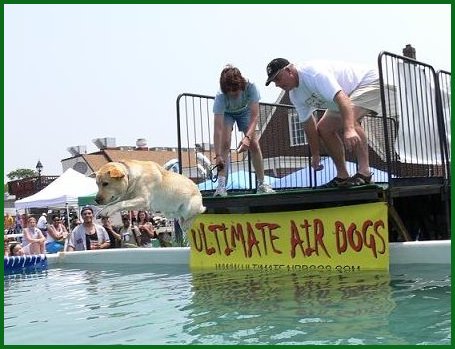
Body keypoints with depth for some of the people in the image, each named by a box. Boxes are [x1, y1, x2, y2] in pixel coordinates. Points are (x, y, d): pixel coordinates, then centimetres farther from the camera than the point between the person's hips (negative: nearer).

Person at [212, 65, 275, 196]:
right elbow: (218, 128, -44)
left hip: (245, 111, 2)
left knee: (254, 144, -9)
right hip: (226, 113, -1)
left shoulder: (250, 87, -38)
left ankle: (261, 184, 0)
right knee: (225, 143, -21)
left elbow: (255, 115, -37)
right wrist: (218, 155, -50)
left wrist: (248, 137, -53)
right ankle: (221, 185, -22)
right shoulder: (220, 97, -40)